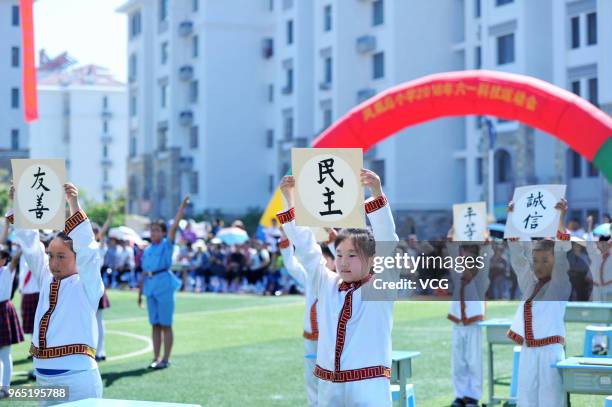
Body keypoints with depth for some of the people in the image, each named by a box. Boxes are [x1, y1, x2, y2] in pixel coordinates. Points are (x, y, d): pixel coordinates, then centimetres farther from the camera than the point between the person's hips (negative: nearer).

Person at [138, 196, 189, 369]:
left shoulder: (167, 244, 2)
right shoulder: (147, 250, 15)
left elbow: (175, 225, -9)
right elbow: (144, 273, 18)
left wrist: (182, 206, -17)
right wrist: (140, 292, 16)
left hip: (164, 285, -5)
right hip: (150, 286, 5)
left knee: (165, 324, -3)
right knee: (155, 325, 8)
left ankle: (166, 359, 2)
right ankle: (156, 358, 14)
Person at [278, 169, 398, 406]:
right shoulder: (327, 285, 10)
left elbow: (388, 241, -12)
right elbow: (305, 247, 7)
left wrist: (377, 195, -23)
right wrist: (290, 200, 1)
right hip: (328, 388, 4)